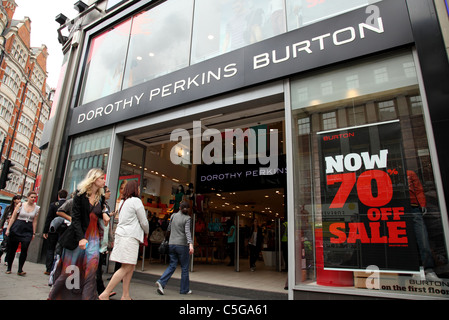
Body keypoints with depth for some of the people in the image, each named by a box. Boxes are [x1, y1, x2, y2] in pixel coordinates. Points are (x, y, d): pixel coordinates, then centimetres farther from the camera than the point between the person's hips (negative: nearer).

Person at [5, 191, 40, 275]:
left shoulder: (37, 208, 4)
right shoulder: (20, 205, 1)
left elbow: (34, 221, 7)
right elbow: (13, 217, 2)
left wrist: (34, 233, 4)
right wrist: (8, 229, -3)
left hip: (28, 230, 0)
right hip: (17, 228, 0)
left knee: (24, 249, -10)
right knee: (12, 249, 7)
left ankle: (20, 270, -4)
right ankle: (9, 268, 24)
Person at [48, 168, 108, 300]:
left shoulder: (100, 197, 8)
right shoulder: (80, 194, -7)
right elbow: (75, 218, -11)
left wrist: (103, 214, 0)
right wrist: (81, 238, -21)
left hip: (93, 236, 3)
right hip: (78, 235, -3)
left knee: (92, 263, -15)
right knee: (70, 268, 5)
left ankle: (88, 296, -8)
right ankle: (54, 295, 29)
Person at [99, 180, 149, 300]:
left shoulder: (122, 202, 18)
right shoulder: (136, 201, -7)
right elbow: (144, 222, -5)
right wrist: (146, 232, 15)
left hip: (122, 235, 9)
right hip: (130, 237, -9)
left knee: (131, 266, 11)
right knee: (126, 268, -6)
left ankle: (125, 295, 13)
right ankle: (105, 294, -6)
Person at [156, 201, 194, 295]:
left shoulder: (173, 216, 7)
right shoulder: (187, 218, -7)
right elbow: (187, 231, -22)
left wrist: (167, 236, 39)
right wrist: (191, 244, -32)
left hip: (171, 244, 5)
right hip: (182, 245, -5)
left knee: (172, 266, 12)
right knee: (184, 268, 9)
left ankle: (161, 282, -7)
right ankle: (184, 289, 17)